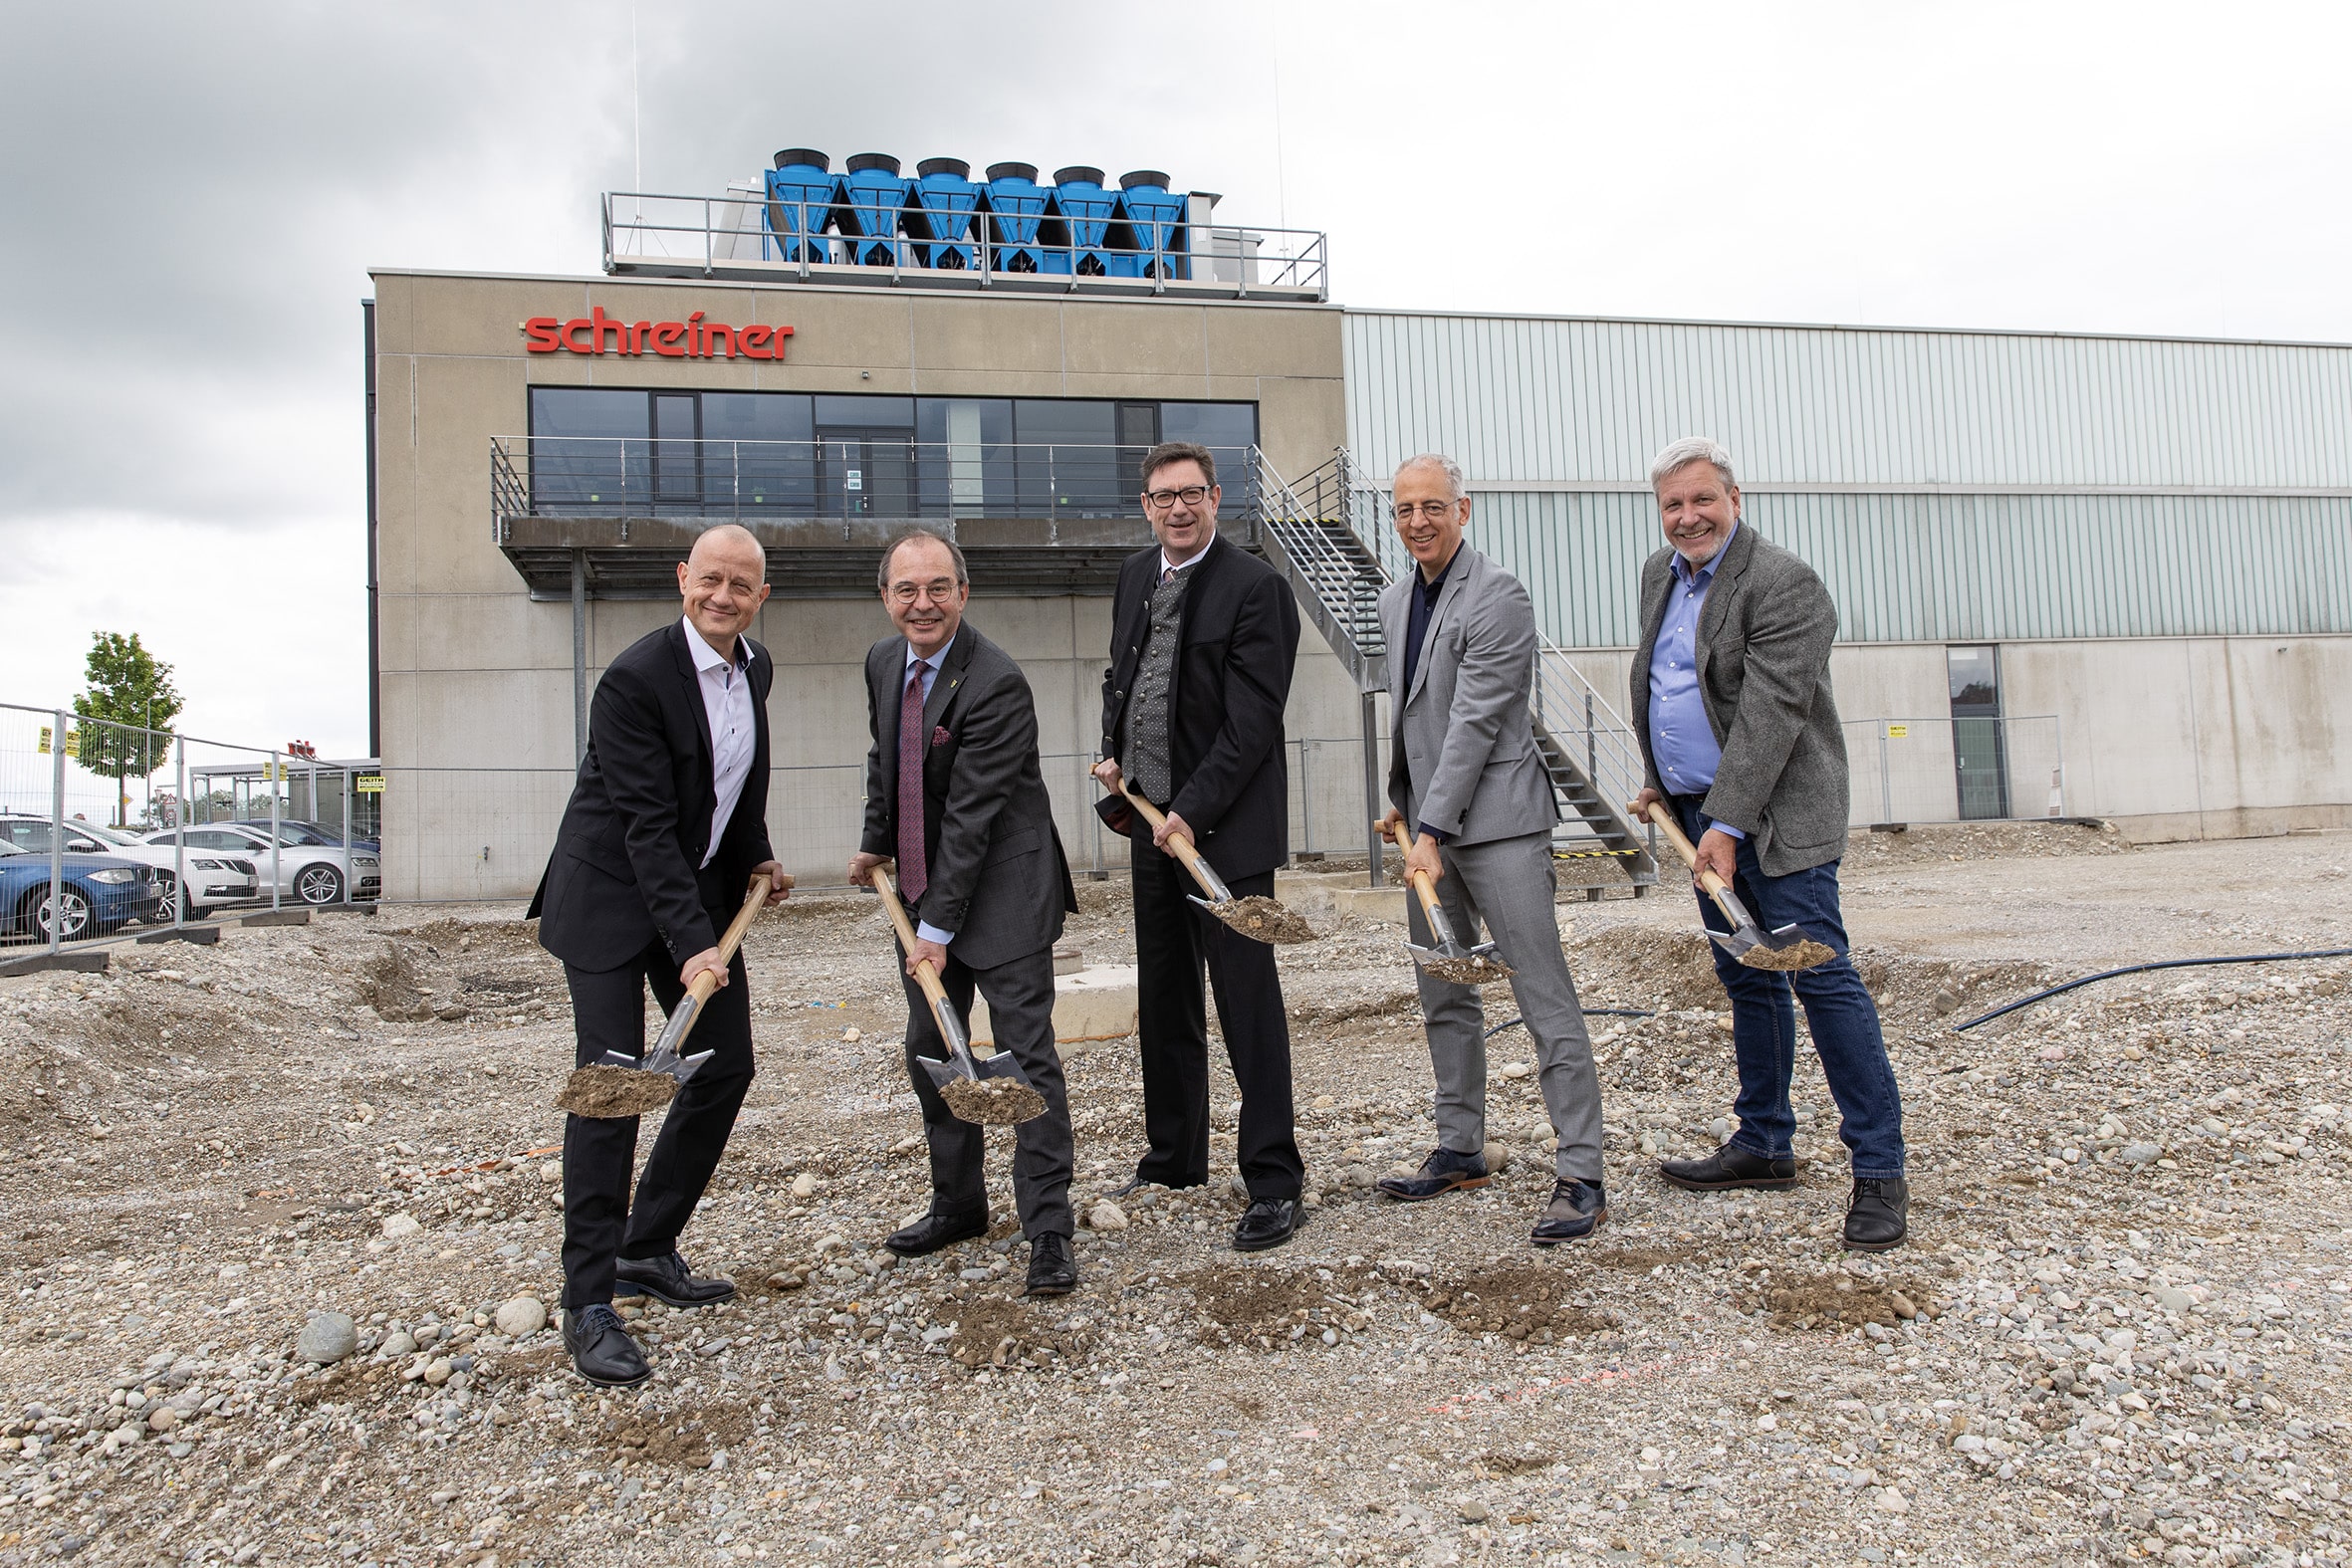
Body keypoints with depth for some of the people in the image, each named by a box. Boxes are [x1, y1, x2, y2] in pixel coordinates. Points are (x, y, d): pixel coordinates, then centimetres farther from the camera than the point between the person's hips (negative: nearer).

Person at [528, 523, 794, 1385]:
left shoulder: (755, 667, 4)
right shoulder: (635, 678, -21)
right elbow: (648, 827, -24)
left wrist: (757, 856, 14)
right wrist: (691, 945, -28)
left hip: (704, 891, 8)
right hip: (612, 895, -8)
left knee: (726, 1067, 7)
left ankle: (648, 1249, 22)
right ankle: (588, 1303, -1)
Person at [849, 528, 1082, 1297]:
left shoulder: (997, 684, -22)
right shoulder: (883, 662, 3)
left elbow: (972, 816, -23)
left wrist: (940, 927, -21)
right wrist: (875, 844, 21)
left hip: (1001, 888, -8)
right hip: (923, 885, 8)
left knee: (1026, 1055, -5)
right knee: (929, 1052, 15)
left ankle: (1048, 1230, 4)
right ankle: (957, 1203, 31)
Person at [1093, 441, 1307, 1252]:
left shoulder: (1254, 587, -11)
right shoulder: (1134, 576, 13)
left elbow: (1251, 720, -16)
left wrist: (1193, 811, -19)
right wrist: (1114, 756, 8)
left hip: (1224, 828, -7)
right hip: (1150, 821, 8)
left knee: (1248, 1003, -4)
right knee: (1163, 1002, 15)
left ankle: (1274, 1184, 5)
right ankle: (1173, 1159, 30)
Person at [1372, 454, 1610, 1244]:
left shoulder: (1497, 597, -13)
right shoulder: (1396, 599, 13)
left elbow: (1474, 723, -18)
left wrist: (1433, 830, -19)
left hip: (1496, 821, -8)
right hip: (1430, 822, 9)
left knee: (1546, 1001, -6)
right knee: (1444, 997, 15)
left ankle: (1581, 1178, 0)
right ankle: (1460, 1150, 28)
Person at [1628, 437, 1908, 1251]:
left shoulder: (1783, 584, -14)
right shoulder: (1660, 575, 12)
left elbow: (1769, 715, -21)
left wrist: (1728, 822, -25)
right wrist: (1661, 780, 21)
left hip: (1775, 817, -8)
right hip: (1701, 811, 8)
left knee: (1821, 977, -9)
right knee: (1747, 982, 15)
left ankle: (1879, 1170, -2)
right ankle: (1765, 1144, 25)